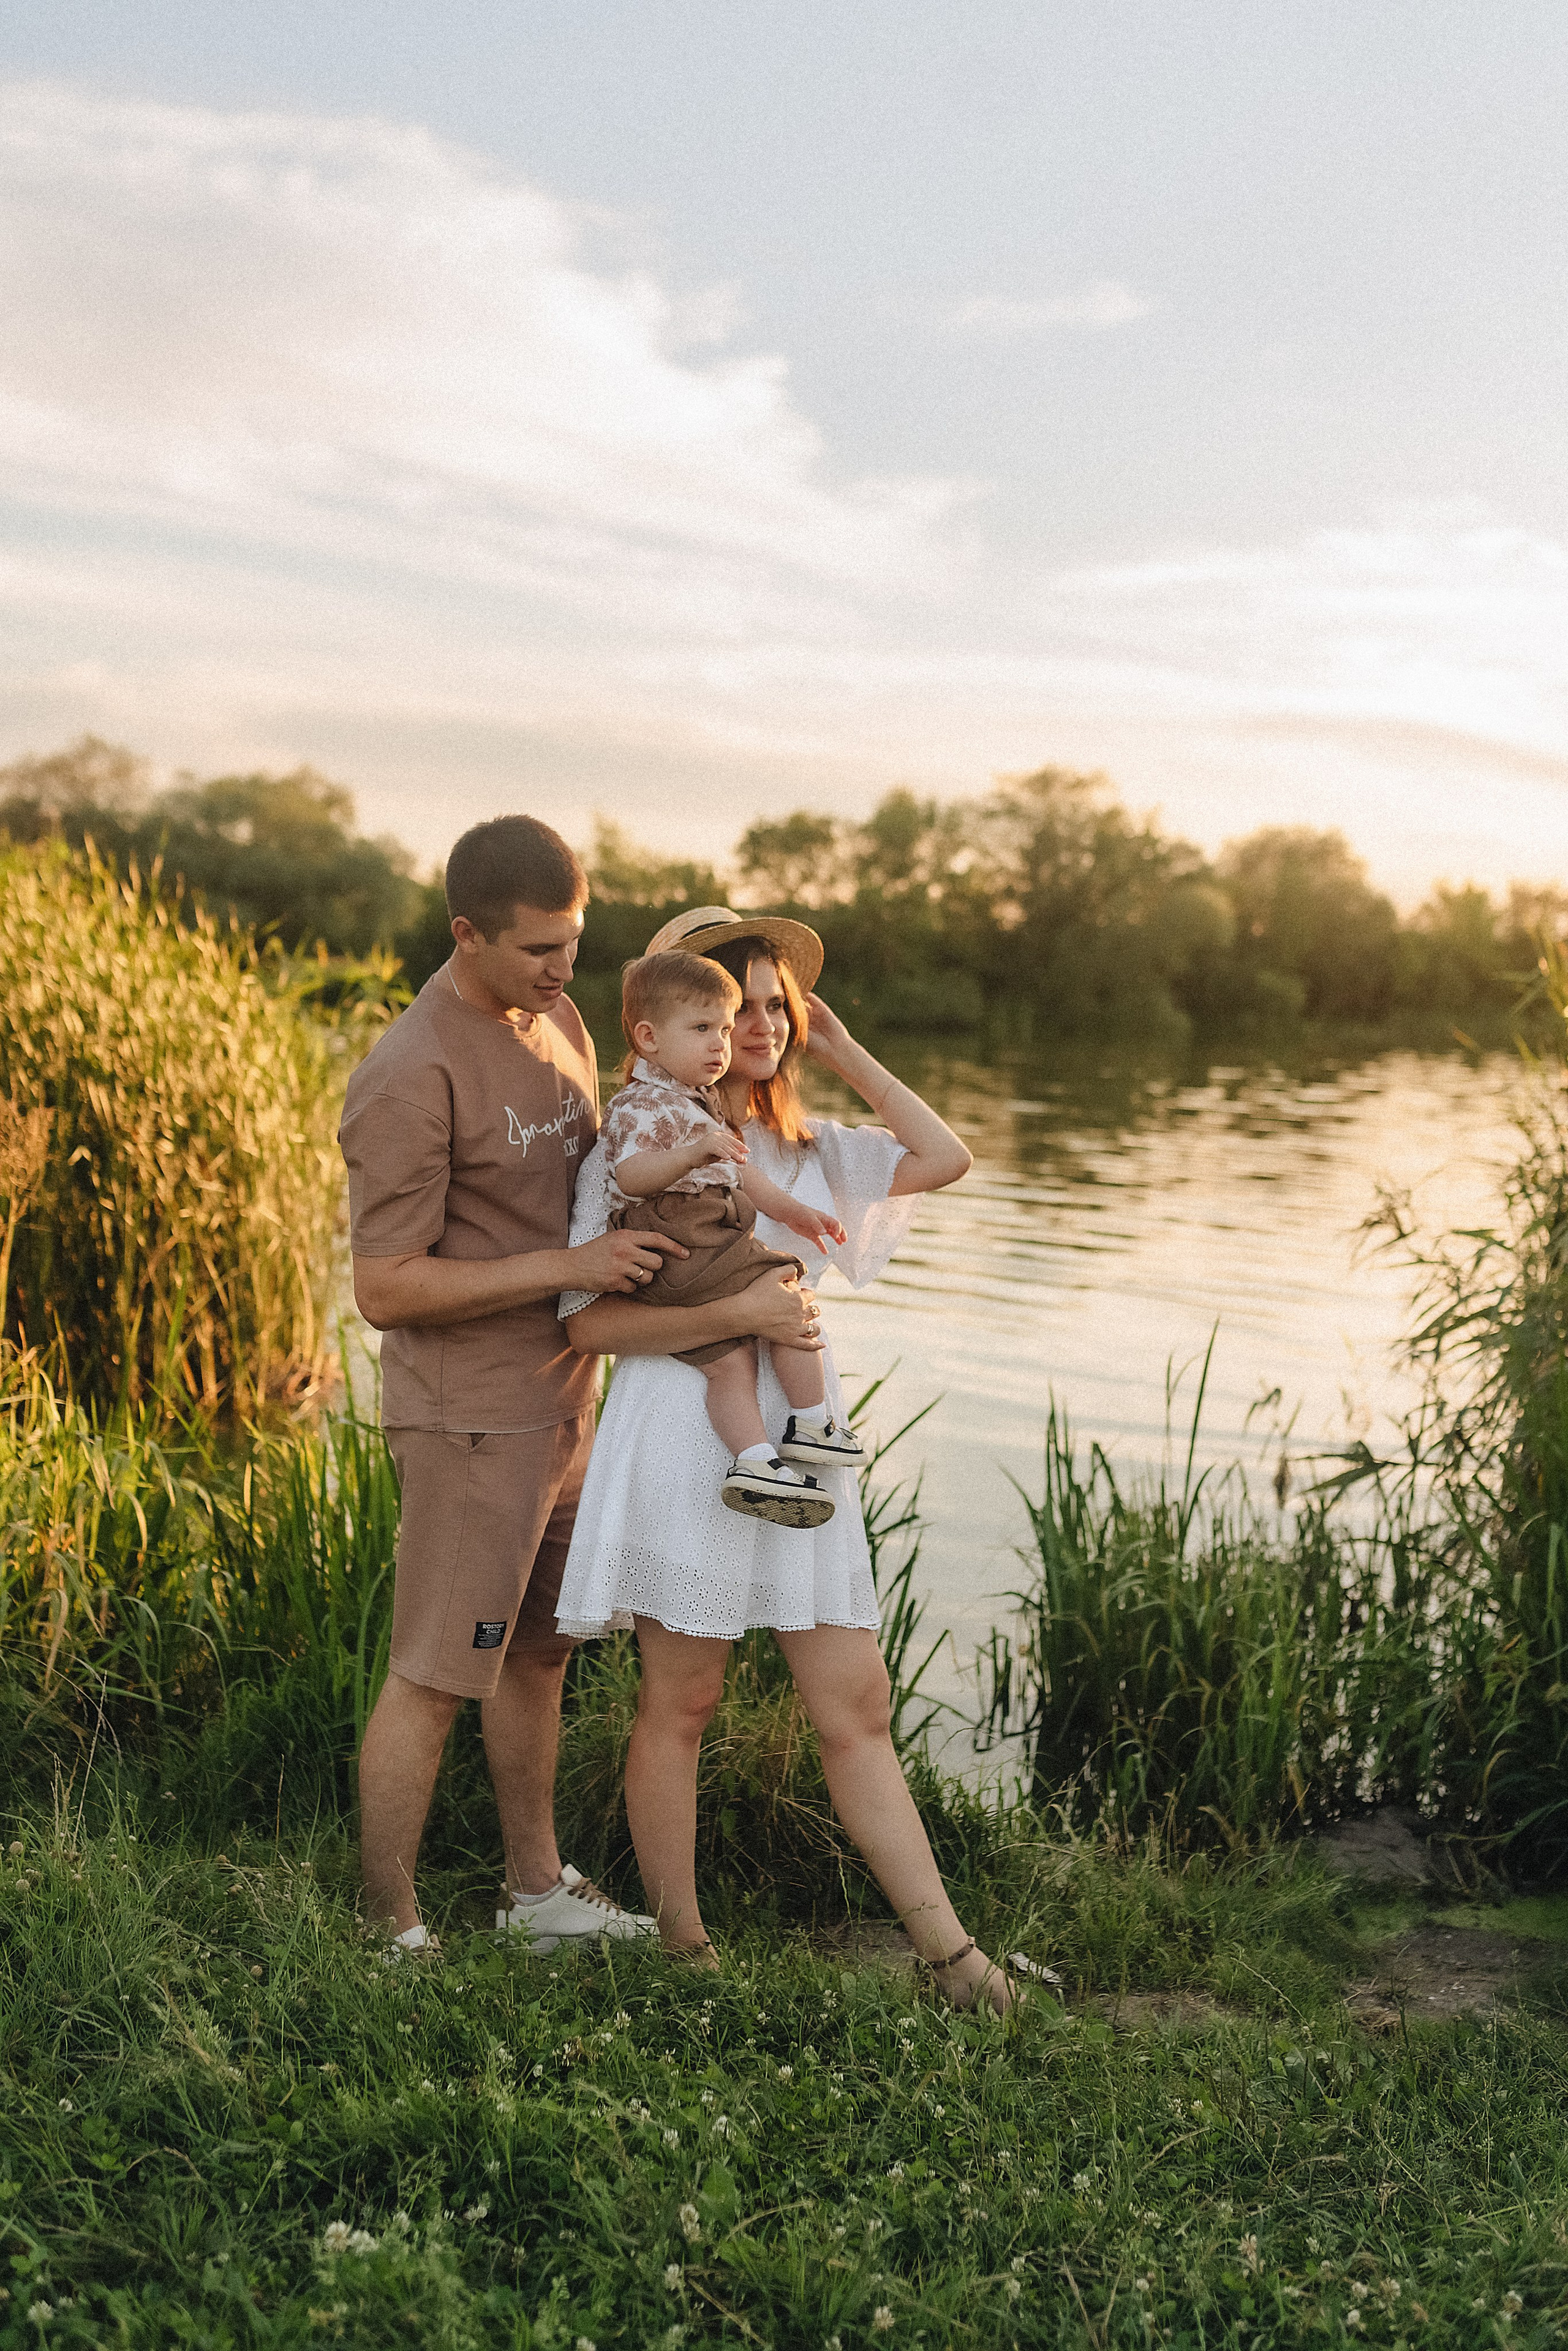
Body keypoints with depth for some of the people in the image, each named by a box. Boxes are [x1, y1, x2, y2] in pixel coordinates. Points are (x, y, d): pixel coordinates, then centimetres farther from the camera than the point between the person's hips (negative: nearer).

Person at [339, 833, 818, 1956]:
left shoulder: (559, 1021, 7)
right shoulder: (408, 1080, -20)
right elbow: (386, 1288, -21)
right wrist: (571, 1265, -22)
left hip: (561, 1401, 9)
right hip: (471, 1418, -8)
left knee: (538, 1654, 18)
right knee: (431, 1679, 0)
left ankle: (540, 1887, 33)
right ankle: (392, 1933, 13)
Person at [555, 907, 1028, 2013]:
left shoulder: (807, 1146, 15)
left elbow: (944, 1156, 14)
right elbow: (590, 1320, -11)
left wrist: (846, 1053, 12)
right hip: (683, 1435, -5)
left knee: (858, 1706, 5)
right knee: (681, 1704, 6)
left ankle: (950, 1952, 8)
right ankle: (681, 1947, 20)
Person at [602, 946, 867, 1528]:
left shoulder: (700, 1104, 24)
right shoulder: (641, 1106, -11)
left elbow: (737, 1171, 33)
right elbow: (631, 1175, -28)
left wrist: (792, 1211, 30)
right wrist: (694, 1152, -42)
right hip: (685, 1255, -10)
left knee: (729, 1360, 1)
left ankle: (754, 1462, -9)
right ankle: (810, 1424, 0)